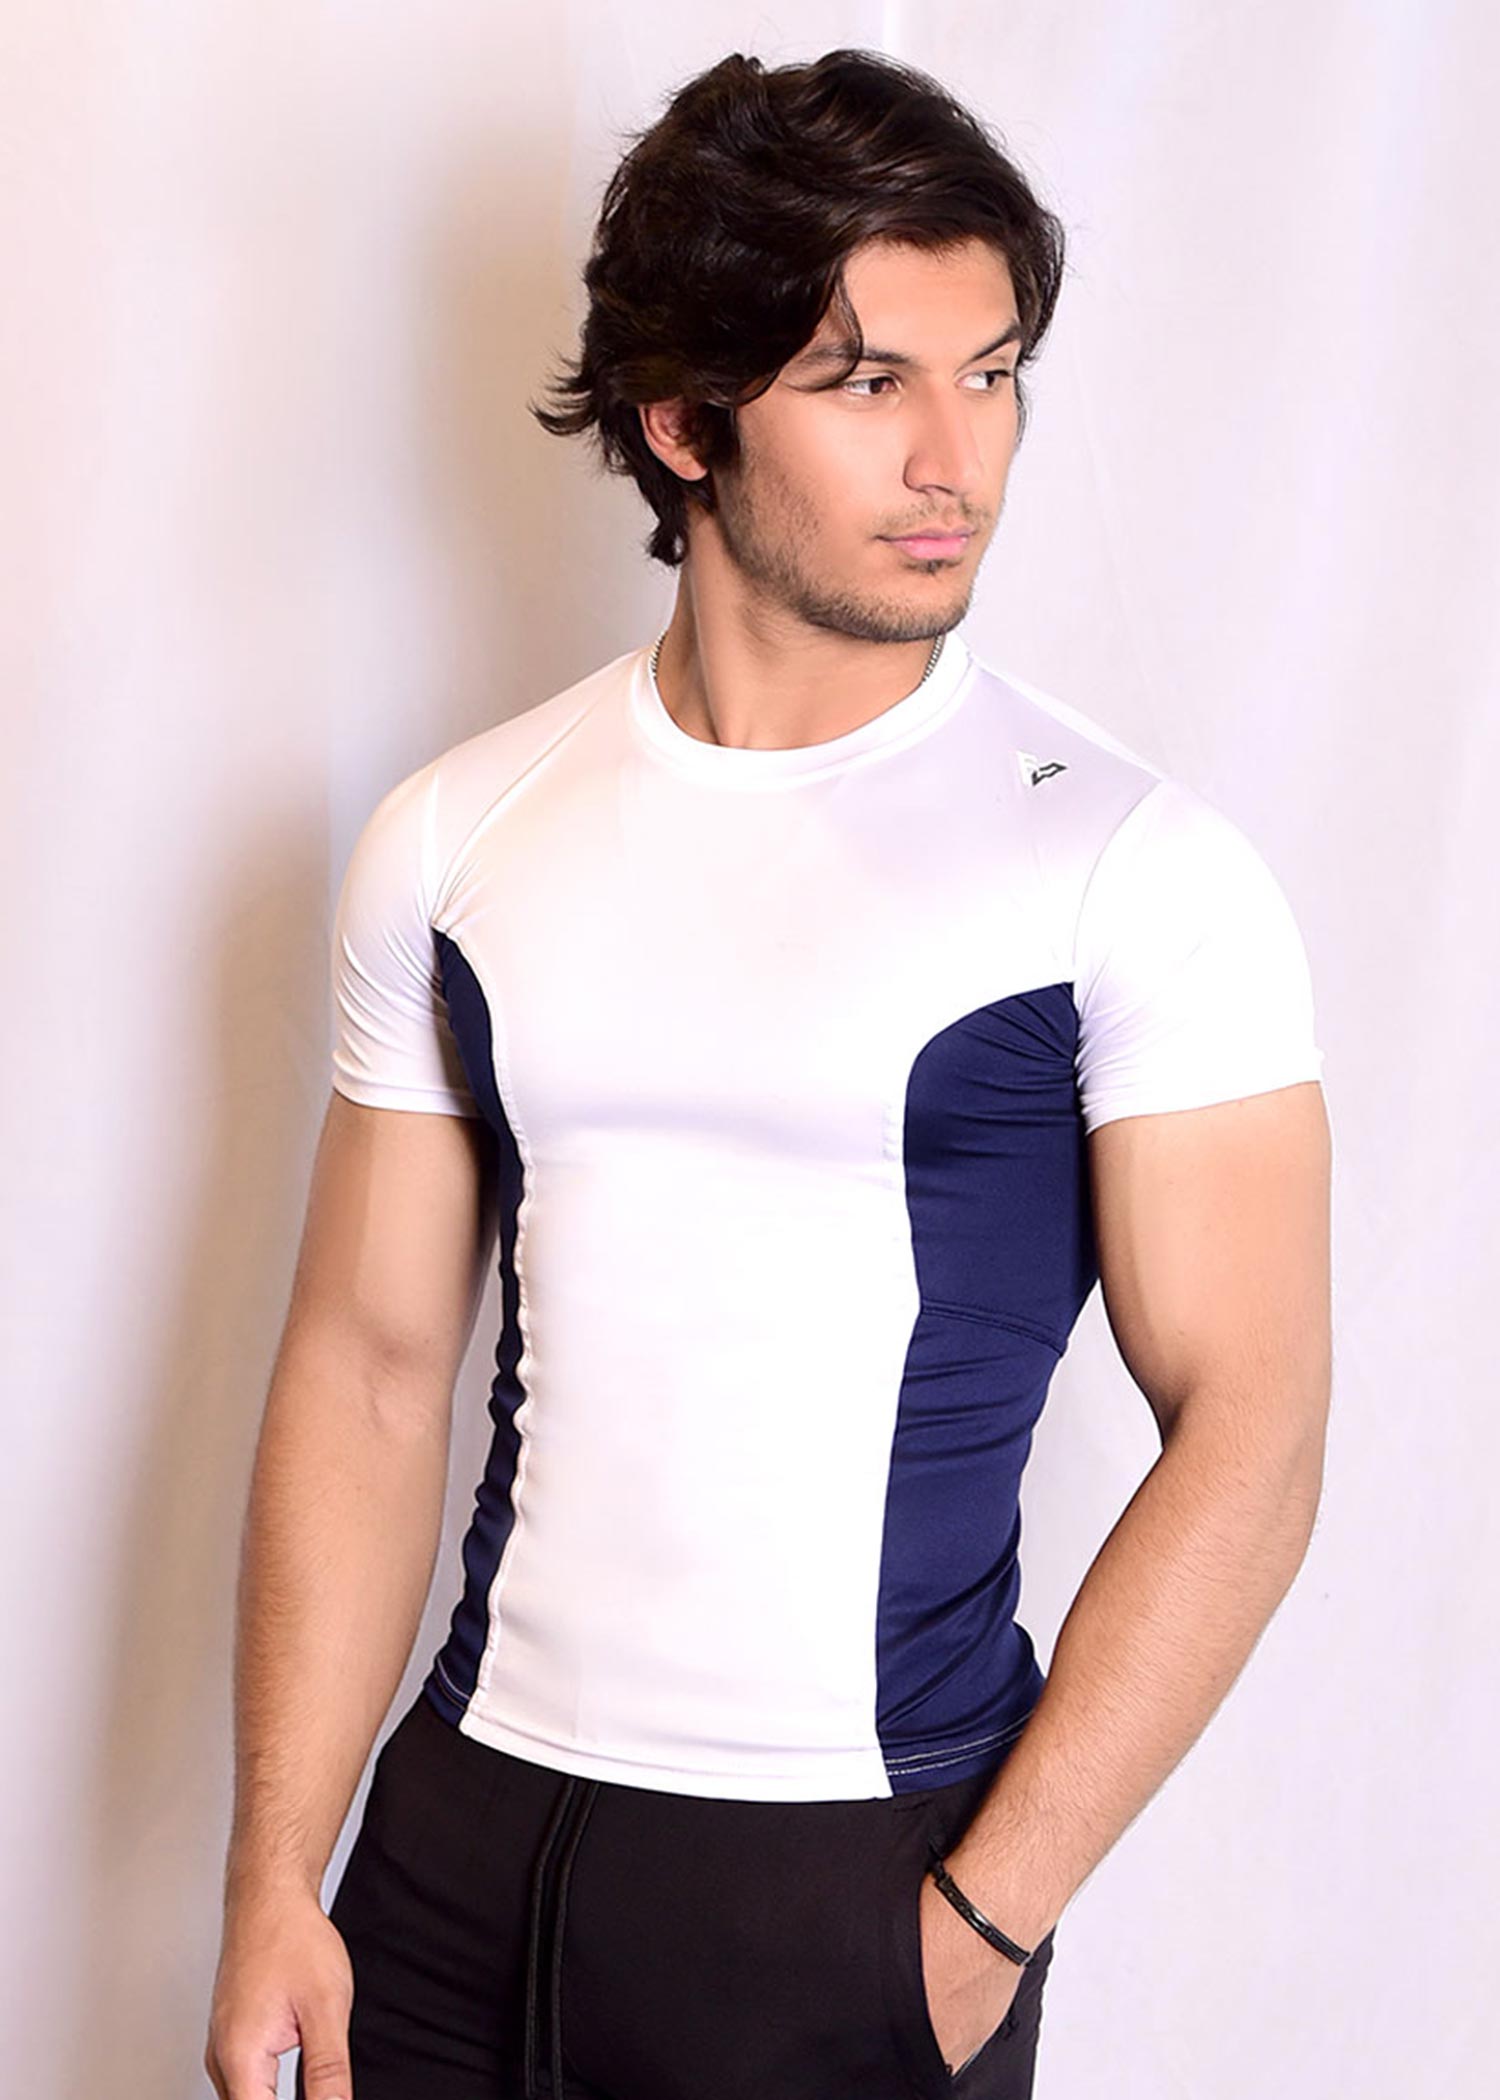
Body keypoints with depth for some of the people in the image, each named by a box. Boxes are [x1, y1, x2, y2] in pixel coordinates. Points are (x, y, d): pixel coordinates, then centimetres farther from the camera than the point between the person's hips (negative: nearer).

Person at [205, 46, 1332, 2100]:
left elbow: (1250, 1439, -12)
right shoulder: (454, 842, 1)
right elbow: (370, 1372, 3)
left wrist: (985, 1923, -13)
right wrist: (275, 1876, 1)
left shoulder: (1136, 867, -10)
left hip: (860, 1871, -3)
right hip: (468, 1829, 4)